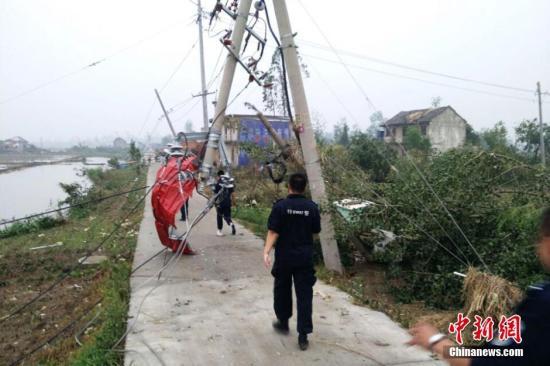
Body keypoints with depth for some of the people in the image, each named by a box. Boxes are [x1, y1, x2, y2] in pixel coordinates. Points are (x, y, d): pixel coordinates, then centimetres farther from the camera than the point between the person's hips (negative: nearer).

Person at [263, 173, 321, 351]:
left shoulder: (280, 206, -10)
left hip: (284, 257, -1)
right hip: (305, 257, 1)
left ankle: (283, 322, 34)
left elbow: (273, 232, -16)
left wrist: (266, 251, -18)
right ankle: (303, 335, 4)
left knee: (282, 290, 19)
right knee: (304, 294, 4)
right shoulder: (312, 207, -3)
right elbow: (316, 231, 7)